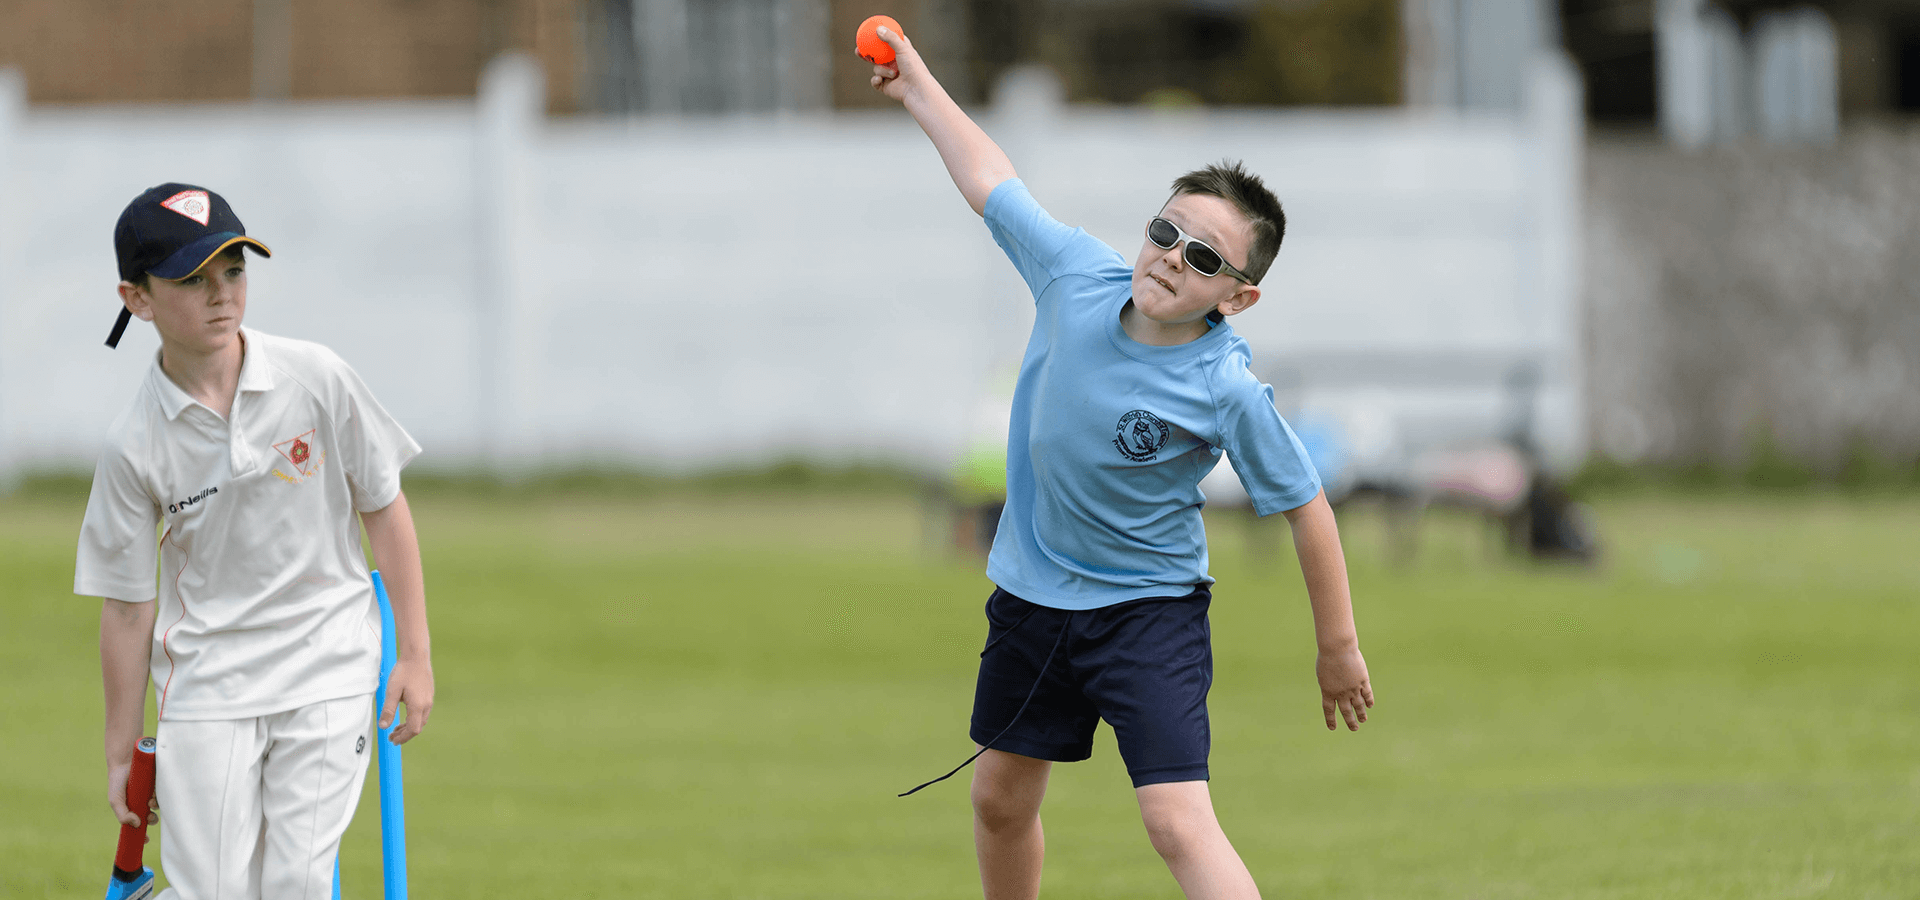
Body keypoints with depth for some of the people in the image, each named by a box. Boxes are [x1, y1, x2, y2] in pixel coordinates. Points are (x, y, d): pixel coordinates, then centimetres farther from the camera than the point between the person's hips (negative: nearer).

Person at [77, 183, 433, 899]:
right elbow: (127, 605, 0)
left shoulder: (315, 379, -7)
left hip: (327, 677, 0)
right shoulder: (134, 444, -8)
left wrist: (415, 654, 3)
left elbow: (384, 509, 4)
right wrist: (122, 755, 4)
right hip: (205, 685, 0)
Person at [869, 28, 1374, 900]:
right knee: (1000, 798, 19)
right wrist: (919, 88, 12)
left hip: (1149, 609, -6)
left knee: (1177, 820, -21)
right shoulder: (1076, 273, -13)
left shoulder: (1228, 394, -25)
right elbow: (991, 181, 3)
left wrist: (1338, 646, -7)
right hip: (1031, 592, 6)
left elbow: (1304, 506, -14)